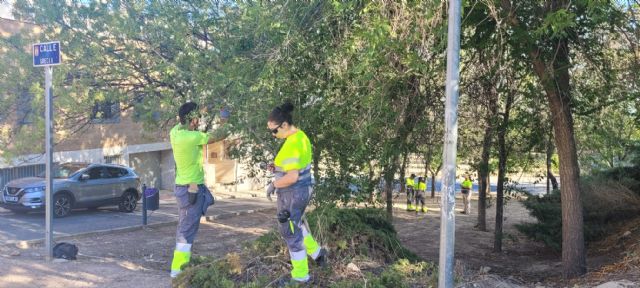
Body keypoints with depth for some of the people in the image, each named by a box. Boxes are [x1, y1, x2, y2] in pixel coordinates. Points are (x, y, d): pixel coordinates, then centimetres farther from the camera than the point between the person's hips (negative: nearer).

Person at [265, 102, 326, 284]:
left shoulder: (292, 144, -27)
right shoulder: (300, 135, 5)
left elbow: (292, 177, -29)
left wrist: (273, 185, -13)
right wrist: (277, 166, 7)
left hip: (292, 193, -9)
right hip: (301, 189, 9)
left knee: (291, 232, 5)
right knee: (295, 224, 28)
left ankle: (300, 275, 18)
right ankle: (316, 252, 38)